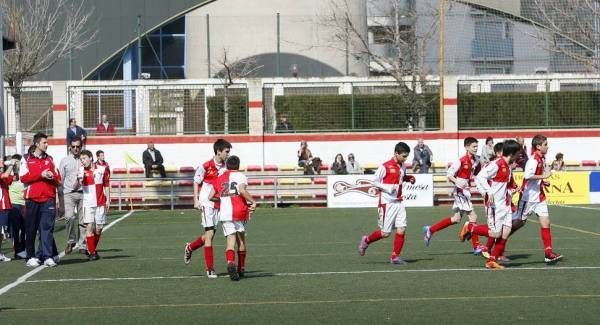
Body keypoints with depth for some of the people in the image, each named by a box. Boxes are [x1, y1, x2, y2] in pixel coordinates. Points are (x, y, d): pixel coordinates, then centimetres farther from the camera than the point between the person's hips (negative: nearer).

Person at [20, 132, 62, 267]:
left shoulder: (49, 160, 15)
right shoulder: (27, 160, 5)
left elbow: (58, 179, 15)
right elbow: (23, 177, -8)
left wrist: (52, 176, -8)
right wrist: (41, 174, -12)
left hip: (48, 199, 2)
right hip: (33, 199, -2)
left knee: (47, 228, -6)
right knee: (31, 229, 3)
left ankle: (48, 256, -8)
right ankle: (31, 257, 9)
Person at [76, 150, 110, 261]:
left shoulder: (102, 169, 4)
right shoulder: (81, 170, 1)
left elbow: (106, 185, 12)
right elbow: (77, 186, -6)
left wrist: (108, 200, 8)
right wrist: (79, 179, -27)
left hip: (100, 203, 1)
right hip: (88, 203, -1)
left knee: (98, 228, 4)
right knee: (89, 227, -9)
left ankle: (93, 249, 23)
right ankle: (92, 252, -5)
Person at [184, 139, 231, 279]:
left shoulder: (225, 167, 6)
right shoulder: (206, 166, -11)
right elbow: (196, 182, -3)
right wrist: (196, 200, -9)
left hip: (218, 204, 6)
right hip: (207, 203, -6)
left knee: (210, 234, 11)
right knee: (209, 233, -9)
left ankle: (190, 248, 38)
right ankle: (210, 268, -6)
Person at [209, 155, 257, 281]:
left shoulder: (219, 179, 14)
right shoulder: (240, 176, 1)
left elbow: (210, 196, 14)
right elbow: (242, 190, -18)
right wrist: (253, 201, -9)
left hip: (225, 214, 2)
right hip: (239, 212, -2)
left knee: (230, 241, -2)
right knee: (241, 240, 14)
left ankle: (230, 263, -30)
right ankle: (241, 269, 22)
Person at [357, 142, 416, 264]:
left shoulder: (402, 166, 10)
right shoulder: (385, 166, -11)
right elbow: (375, 181, -7)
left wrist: (409, 178, 9)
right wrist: (388, 188, -19)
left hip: (399, 202, 6)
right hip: (387, 203, -6)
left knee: (401, 229, -4)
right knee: (385, 233, -3)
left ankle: (395, 257, 3)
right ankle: (366, 241, 23)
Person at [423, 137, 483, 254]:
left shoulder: (476, 160, 6)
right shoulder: (460, 161, -16)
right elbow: (449, 175, -13)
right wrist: (457, 182, -30)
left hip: (466, 191, 9)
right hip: (460, 191, -9)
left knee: (456, 219, 15)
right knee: (472, 217, -9)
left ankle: (430, 230, 28)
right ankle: (476, 247, -1)